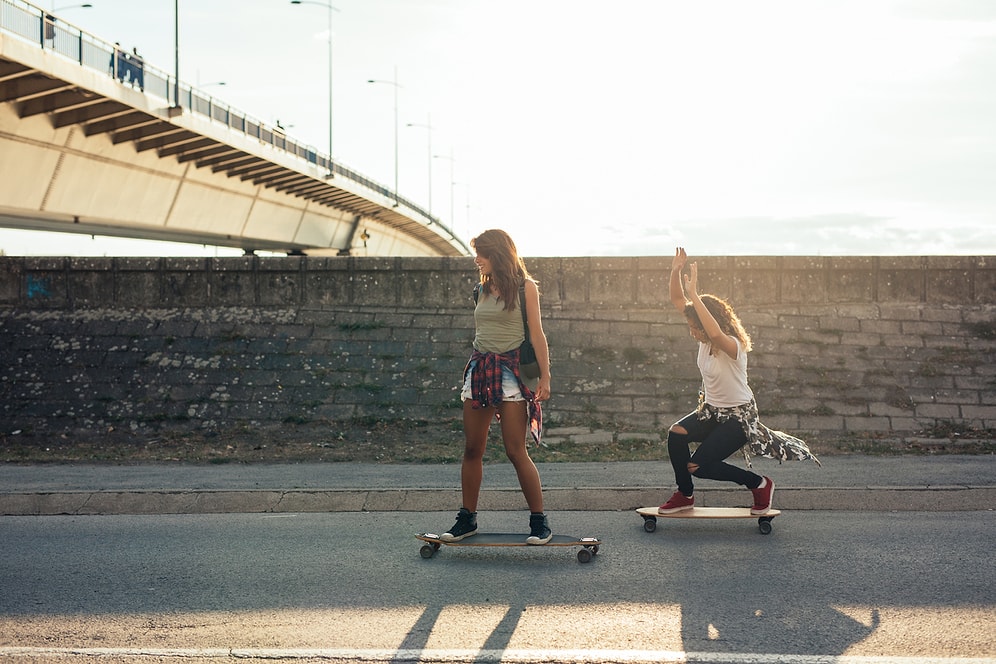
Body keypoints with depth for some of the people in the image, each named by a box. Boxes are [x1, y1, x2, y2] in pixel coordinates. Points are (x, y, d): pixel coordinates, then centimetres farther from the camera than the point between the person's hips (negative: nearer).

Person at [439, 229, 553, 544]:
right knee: (472, 449, 4)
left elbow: (536, 334, -4)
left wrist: (544, 377, -9)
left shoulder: (525, 287, -1)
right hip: (480, 369, 6)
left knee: (516, 451, -9)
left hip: (510, 370, -6)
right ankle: (467, 519, 13)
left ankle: (539, 521, -1)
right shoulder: (482, 290, 14)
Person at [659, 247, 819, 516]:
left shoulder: (733, 346, -26)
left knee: (698, 466, -17)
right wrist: (675, 271, -25)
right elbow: (678, 300, -6)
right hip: (711, 410, 7)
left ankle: (759, 484, 6)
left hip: (738, 416, -7)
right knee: (676, 433, -21)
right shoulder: (705, 339, -5)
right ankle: (685, 495, -1)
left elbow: (715, 334, -53)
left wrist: (694, 294, -53)